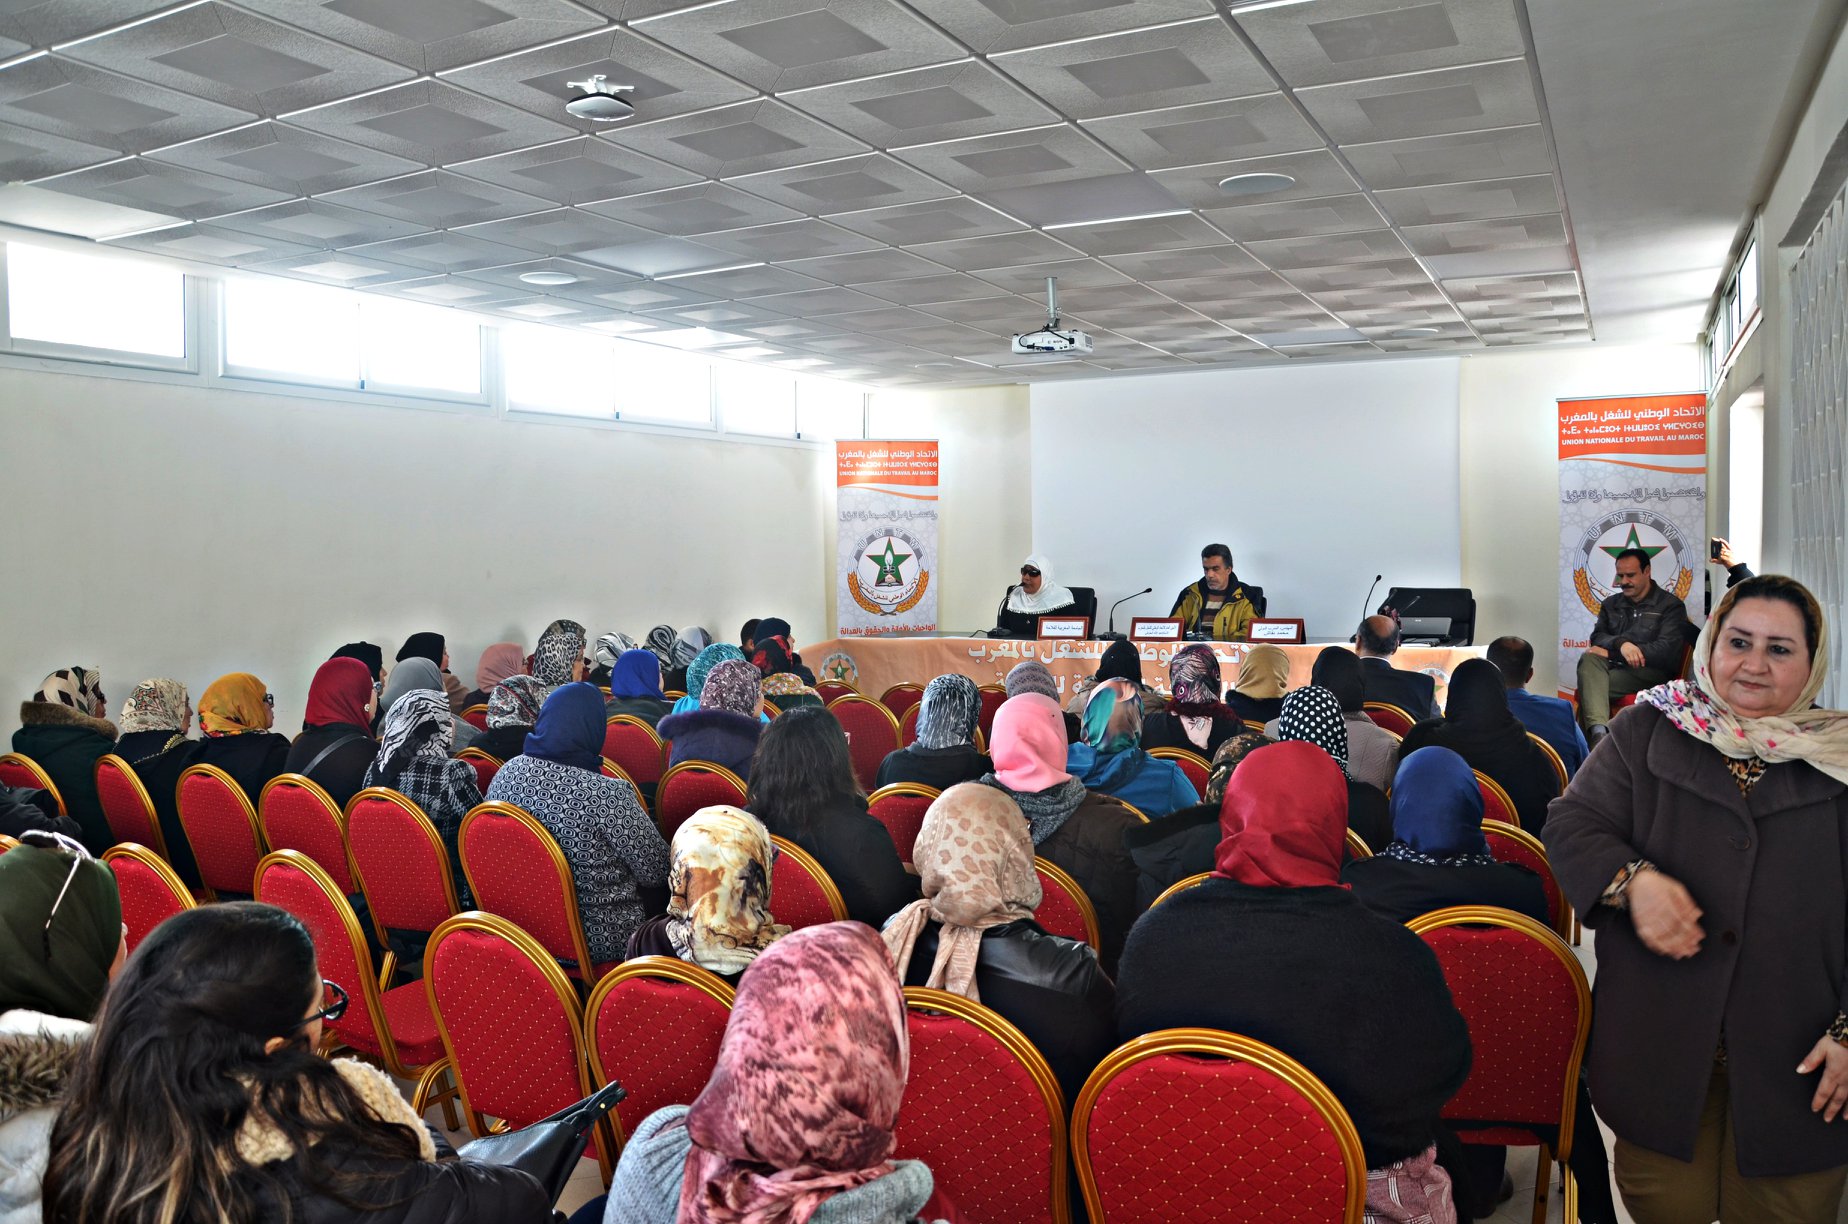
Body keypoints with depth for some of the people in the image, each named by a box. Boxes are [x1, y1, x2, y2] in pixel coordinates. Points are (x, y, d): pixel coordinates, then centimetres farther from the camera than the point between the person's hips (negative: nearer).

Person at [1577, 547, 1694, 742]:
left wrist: (1610, 654, -11)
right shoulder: (1611, 604, 22)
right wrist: (1620, 644, -19)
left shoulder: (1671, 605, 5)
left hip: (1652, 672, -4)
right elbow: (1597, 637, 8)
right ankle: (1598, 732, -53)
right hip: (1615, 668, 4)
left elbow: (1668, 650, -8)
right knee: (1589, 658, -34)